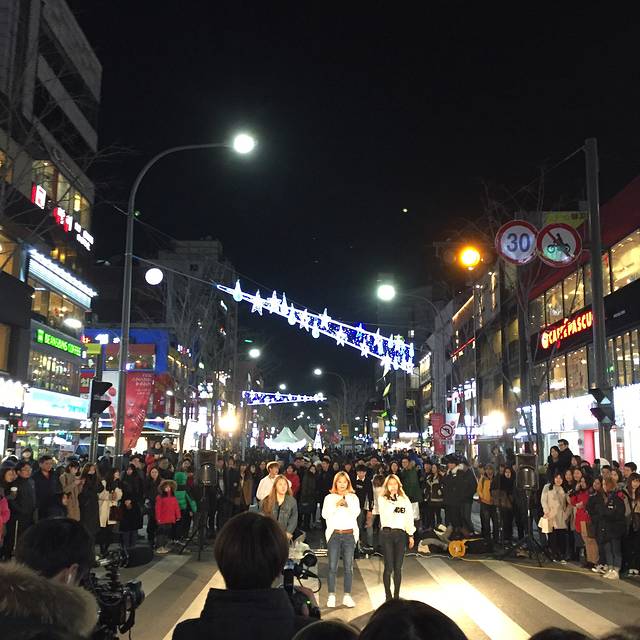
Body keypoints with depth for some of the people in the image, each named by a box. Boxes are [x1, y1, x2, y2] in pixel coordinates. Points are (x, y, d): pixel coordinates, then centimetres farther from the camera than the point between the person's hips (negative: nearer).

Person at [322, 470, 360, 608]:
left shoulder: (353, 497, 9)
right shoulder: (329, 498, 8)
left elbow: (356, 513, -6)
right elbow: (325, 514, -4)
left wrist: (347, 498, -8)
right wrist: (336, 505, -11)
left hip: (349, 535, 1)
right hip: (334, 534, -1)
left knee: (349, 567, 3)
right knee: (332, 566, -2)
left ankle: (347, 596, 11)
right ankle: (331, 596, 6)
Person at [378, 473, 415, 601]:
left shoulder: (405, 500, 9)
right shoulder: (382, 499, 1)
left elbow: (409, 518, 11)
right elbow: (385, 515, -14)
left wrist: (411, 535, 8)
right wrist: (391, 500, -16)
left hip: (401, 534, 2)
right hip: (387, 534, -2)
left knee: (398, 567, 5)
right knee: (389, 567, -3)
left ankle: (397, 595, 16)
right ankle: (388, 596, 8)